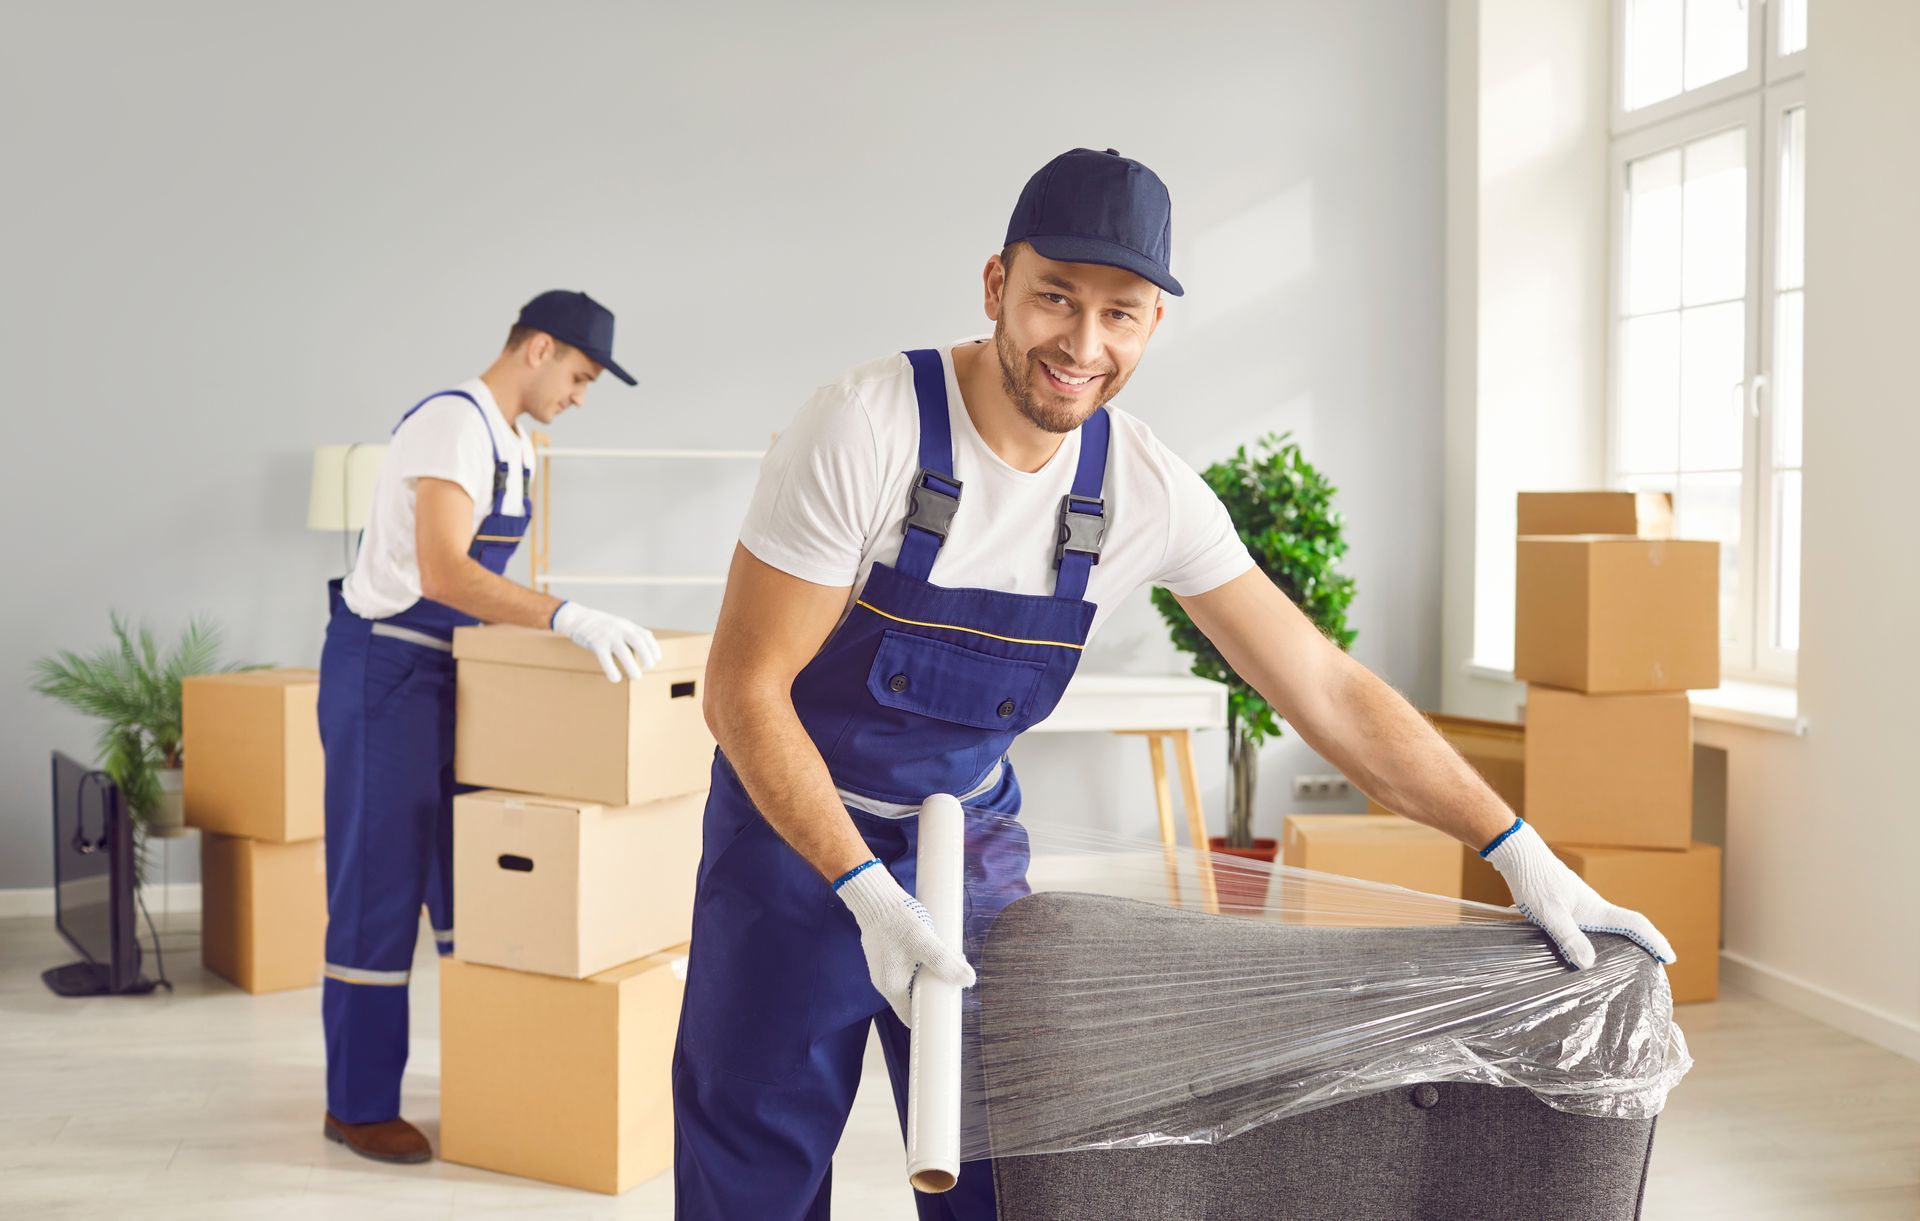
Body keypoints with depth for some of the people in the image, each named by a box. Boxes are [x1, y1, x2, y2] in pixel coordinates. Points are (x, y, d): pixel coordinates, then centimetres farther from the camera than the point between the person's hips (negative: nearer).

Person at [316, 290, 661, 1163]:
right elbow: (441, 573, -33)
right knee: (379, 892, -3)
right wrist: (568, 618, -40)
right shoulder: (454, 424, -20)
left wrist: (566, 627, 12)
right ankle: (357, 1105, 8)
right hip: (386, 668, -9)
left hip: (447, 669, 9)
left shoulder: (513, 442, 11)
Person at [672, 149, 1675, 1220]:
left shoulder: (1152, 494, -13)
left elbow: (1327, 689, -7)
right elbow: (745, 689, -20)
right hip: (794, 819, -3)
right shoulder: (865, 429, -24)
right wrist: (868, 893, -28)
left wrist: (1523, 854, -10)